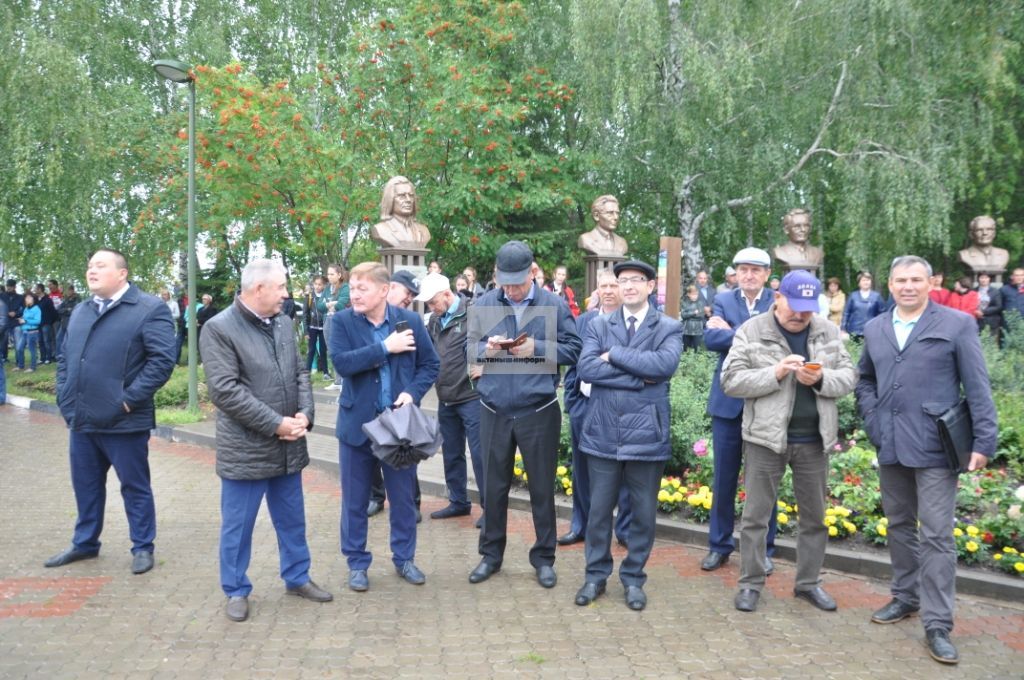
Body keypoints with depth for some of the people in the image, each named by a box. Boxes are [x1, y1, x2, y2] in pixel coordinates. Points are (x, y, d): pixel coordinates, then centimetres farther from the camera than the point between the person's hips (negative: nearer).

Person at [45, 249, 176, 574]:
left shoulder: (149, 309, -9)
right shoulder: (80, 311, 16)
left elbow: (162, 359, -17)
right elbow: (65, 358, 21)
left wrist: (129, 399, -18)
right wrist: (65, 397, 7)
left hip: (122, 421, -7)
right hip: (82, 419, 7)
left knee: (135, 486, 6)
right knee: (86, 485, 19)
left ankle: (142, 547, 20)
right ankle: (85, 543, 35)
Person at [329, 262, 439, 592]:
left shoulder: (410, 320, -2)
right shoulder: (342, 321, -6)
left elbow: (430, 364, 4)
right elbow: (342, 363, -20)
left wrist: (413, 392, -13)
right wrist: (385, 347, -22)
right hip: (357, 423, -1)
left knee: (404, 496, 12)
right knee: (355, 499, 9)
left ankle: (404, 558, 29)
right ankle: (357, 563, 24)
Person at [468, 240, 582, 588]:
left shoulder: (553, 304, -5)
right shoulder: (484, 304, 1)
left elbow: (573, 350, -4)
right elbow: (469, 348, 5)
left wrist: (537, 348, -18)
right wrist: (486, 349, -16)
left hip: (539, 411, -2)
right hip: (494, 411, 2)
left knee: (542, 486, 10)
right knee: (494, 485, 13)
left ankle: (543, 557, 25)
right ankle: (491, 554, 28)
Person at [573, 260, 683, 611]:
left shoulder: (669, 328, 1)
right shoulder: (599, 325, 5)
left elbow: (665, 364, -19)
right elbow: (586, 368, -10)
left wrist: (614, 355, -14)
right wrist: (639, 376, -15)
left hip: (646, 433, -1)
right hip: (604, 432, 1)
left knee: (644, 513, 9)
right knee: (599, 510, 10)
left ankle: (633, 578, 25)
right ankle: (596, 575, 26)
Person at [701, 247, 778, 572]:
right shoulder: (723, 300, 4)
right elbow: (711, 338, -12)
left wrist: (732, 332, -14)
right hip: (728, 402, 2)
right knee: (723, 479, 10)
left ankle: (763, 548, 22)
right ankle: (719, 545, 24)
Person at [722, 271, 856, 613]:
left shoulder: (829, 331, 6)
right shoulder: (752, 331, -4)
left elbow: (849, 375, 5)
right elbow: (731, 380, -9)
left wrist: (823, 378, -16)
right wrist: (776, 373, -21)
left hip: (814, 440, 3)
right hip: (766, 437, -3)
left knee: (815, 517, 14)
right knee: (756, 515, 5)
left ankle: (809, 582, 29)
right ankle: (750, 583, 18)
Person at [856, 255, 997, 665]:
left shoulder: (956, 324, -4)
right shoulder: (875, 329, 10)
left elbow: (977, 387, -6)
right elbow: (864, 380, 21)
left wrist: (984, 440, -11)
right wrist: (872, 419, 6)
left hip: (936, 447, -5)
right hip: (890, 446, 5)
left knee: (936, 535, -5)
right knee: (899, 525, 16)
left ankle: (937, 623, 2)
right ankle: (906, 596, 32)